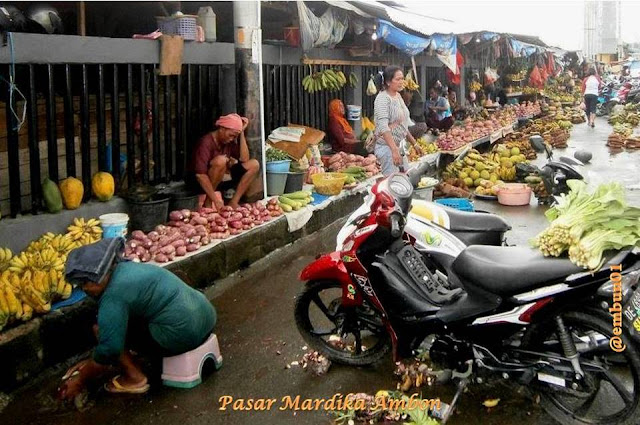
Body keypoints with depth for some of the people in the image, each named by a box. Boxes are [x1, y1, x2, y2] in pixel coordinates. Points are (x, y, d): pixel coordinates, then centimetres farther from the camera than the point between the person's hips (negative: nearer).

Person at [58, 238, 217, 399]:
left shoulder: (114, 296, -15)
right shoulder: (127, 268, 15)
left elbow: (108, 349, -12)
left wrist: (80, 382, 1)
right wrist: (92, 362, 23)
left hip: (182, 335, -10)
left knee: (101, 329, -1)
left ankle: (135, 378, 3)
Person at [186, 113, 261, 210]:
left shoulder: (230, 141, 0)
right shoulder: (206, 142, -22)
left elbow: (244, 159, -9)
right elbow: (200, 174, -30)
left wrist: (242, 133, -12)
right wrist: (215, 200, -35)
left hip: (221, 180, 7)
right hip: (200, 182, -7)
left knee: (254, 165, -7)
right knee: (220, 160, -36)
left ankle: (233, 202, -12)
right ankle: (208, 202, -22)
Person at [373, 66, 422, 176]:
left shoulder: (398, 96, 12)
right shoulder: (382, 99, -15)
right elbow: (383, 127, -26)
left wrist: (414, 143, 23)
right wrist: (394, 150, -35)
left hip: (400, 146, 9)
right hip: (387, 147, -9)